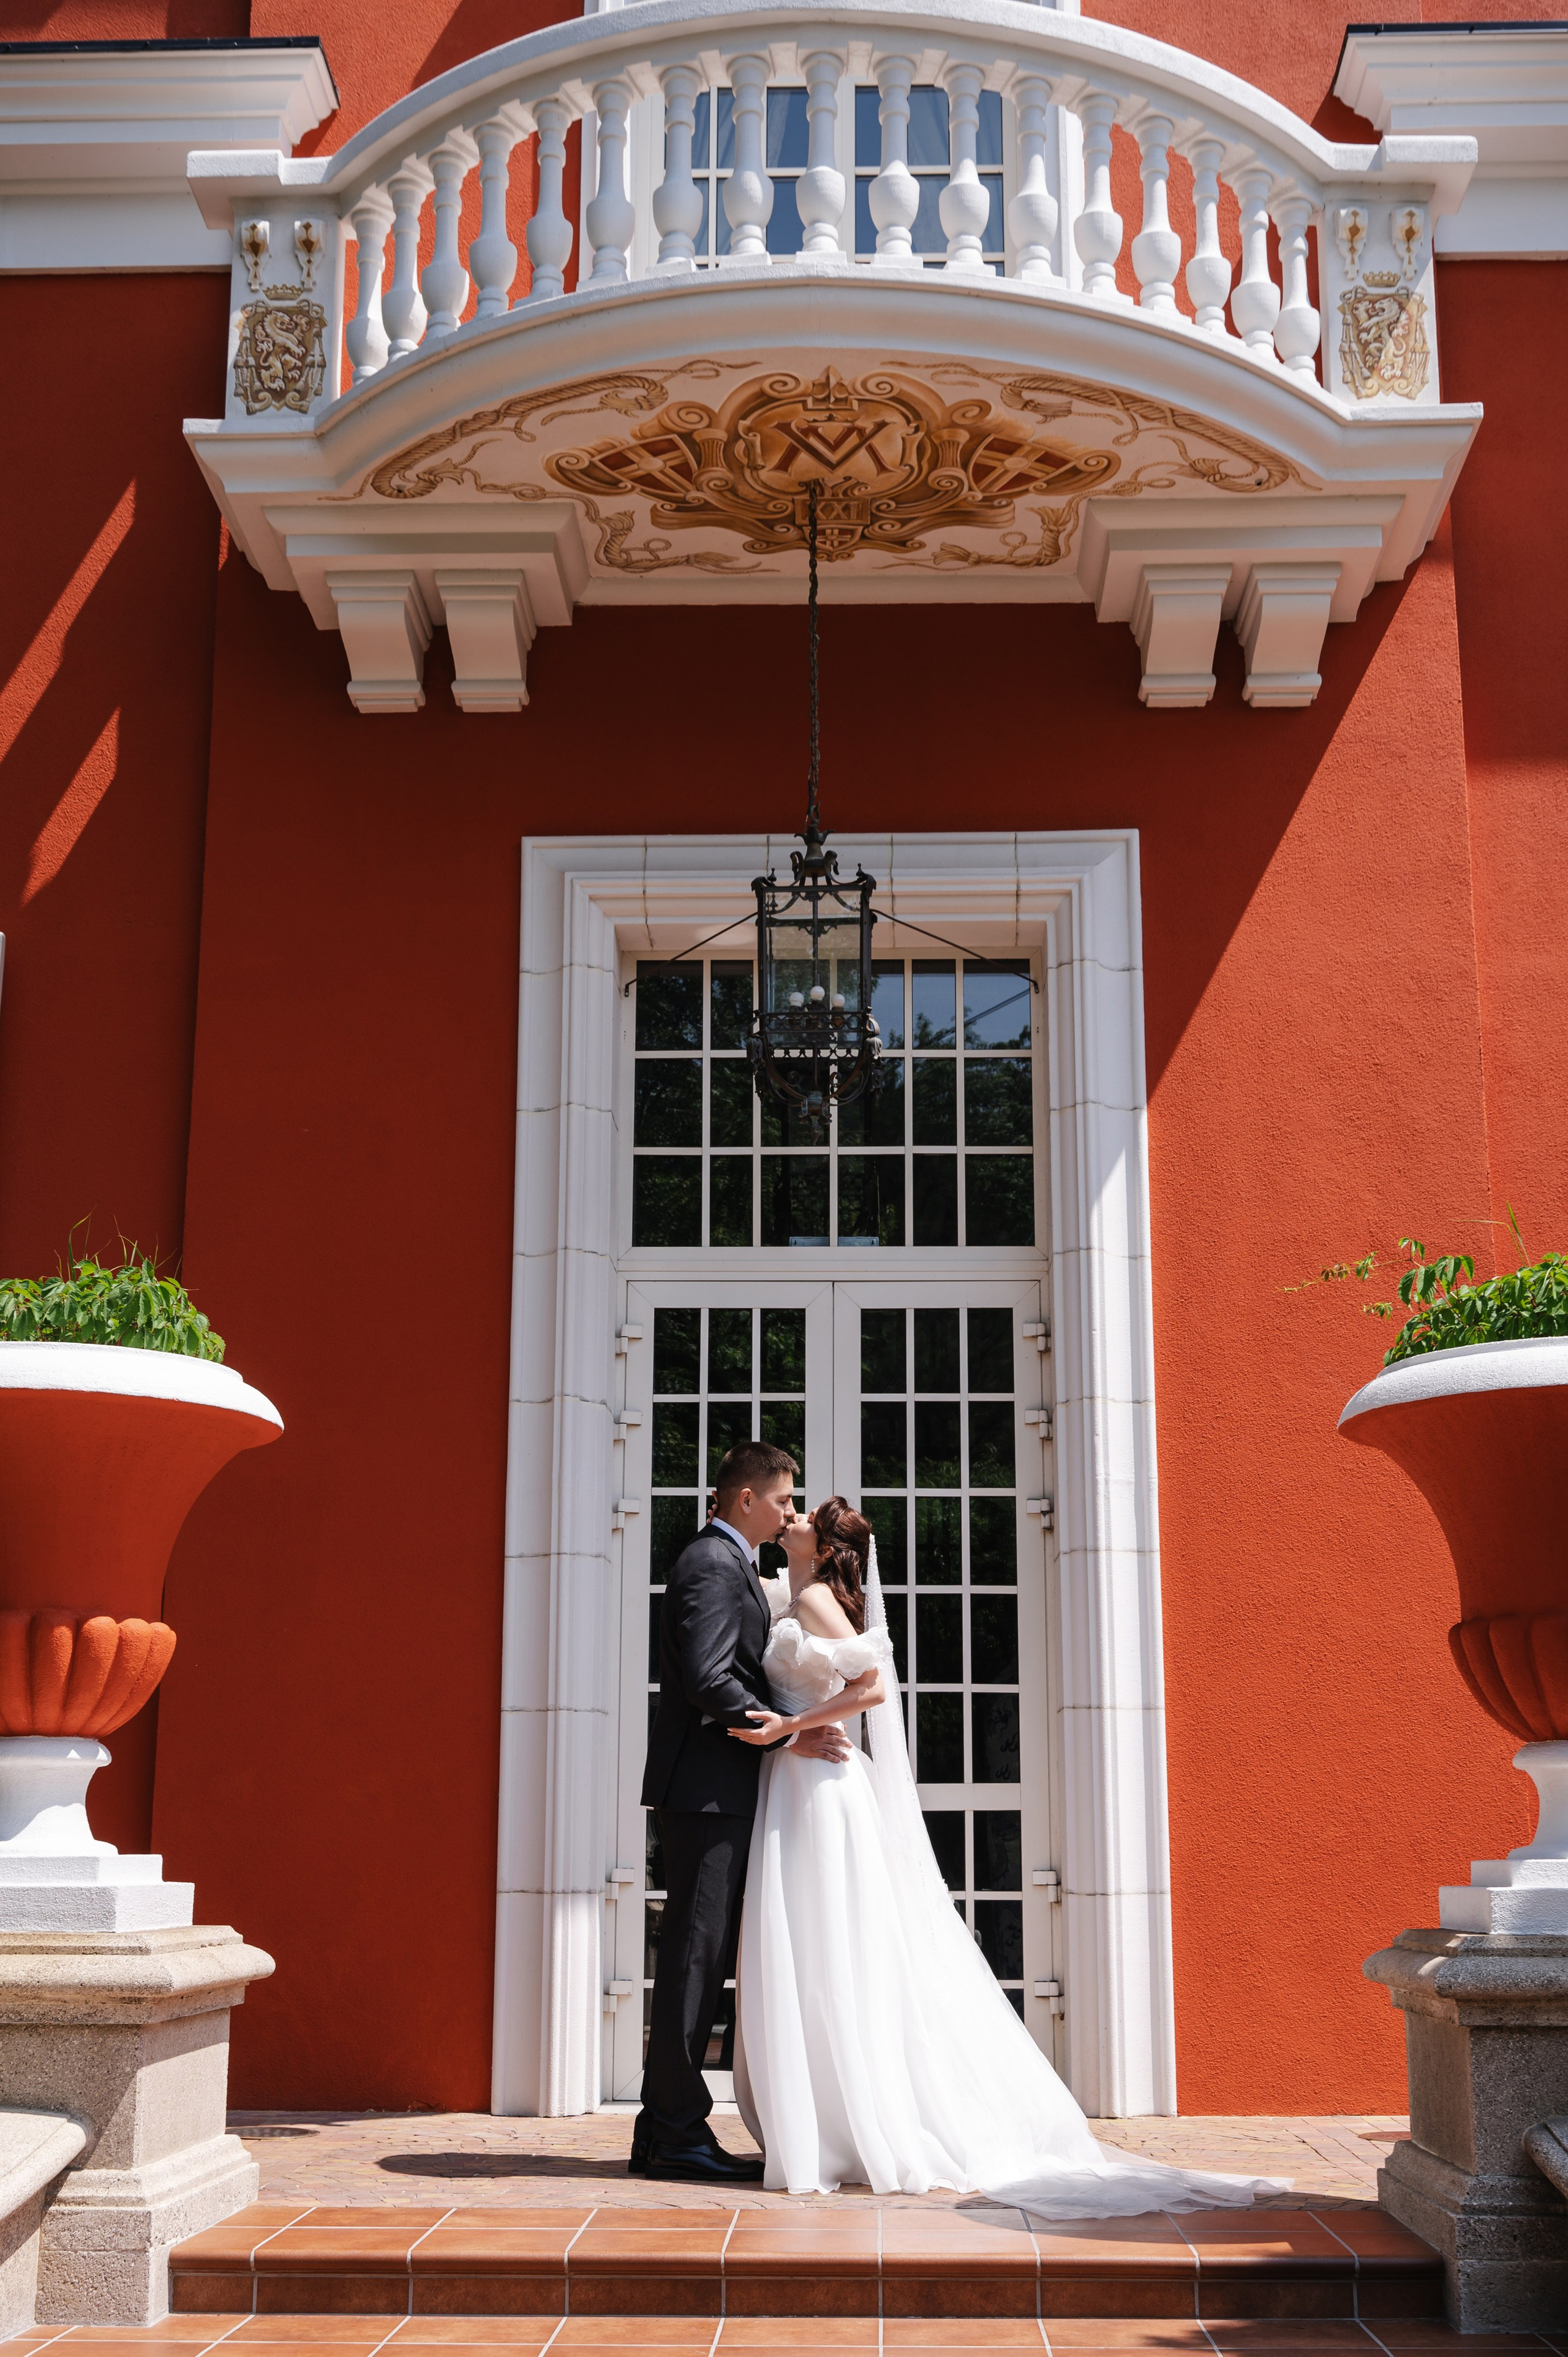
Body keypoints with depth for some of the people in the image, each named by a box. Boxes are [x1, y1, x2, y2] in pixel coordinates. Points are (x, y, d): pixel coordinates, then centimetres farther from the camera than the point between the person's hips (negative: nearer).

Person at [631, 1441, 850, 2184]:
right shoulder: (714, 1565, -12)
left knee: (695, 1956, 11)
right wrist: (794, 1735, -18)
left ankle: (665, 2133, 15)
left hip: (712, 1792, 11)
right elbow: (707, 1679, -22)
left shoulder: (725, 1564, 21)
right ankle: (675, 2134, -3)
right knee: (695, 1955, -7)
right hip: (708, 1787, -11)